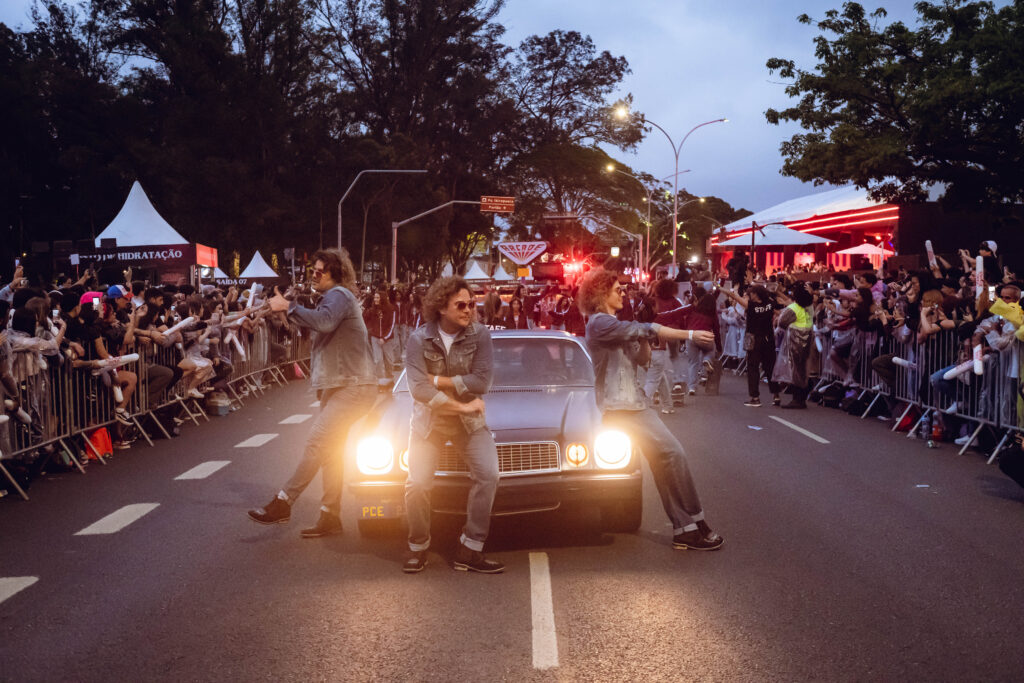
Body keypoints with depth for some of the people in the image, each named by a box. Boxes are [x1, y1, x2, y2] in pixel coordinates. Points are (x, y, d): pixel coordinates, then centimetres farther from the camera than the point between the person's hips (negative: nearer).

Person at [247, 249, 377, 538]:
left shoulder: (338, 295, -11)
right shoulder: (336, 297, 23)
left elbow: (323, 321, -31)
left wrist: (288, 306, -24)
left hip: (352, 387, -11)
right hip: (338, 386, 11)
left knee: (317, 442, -16)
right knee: (330, 450, 11)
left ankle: (282, 503, -17)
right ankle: (330, 516, 15)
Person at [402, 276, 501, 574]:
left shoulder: (479, 335, -9)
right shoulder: (419, 339, -10)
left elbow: (481, 382, -19)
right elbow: (418, 388, -21)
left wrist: (437, 380, -19)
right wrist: (461, 406, -23)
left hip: (469, 422, 0)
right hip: (428, 421, 0)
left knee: (488, 475, -16)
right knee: (417, 485, -5)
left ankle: (470, 552, -8)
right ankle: (418, 548, 19)